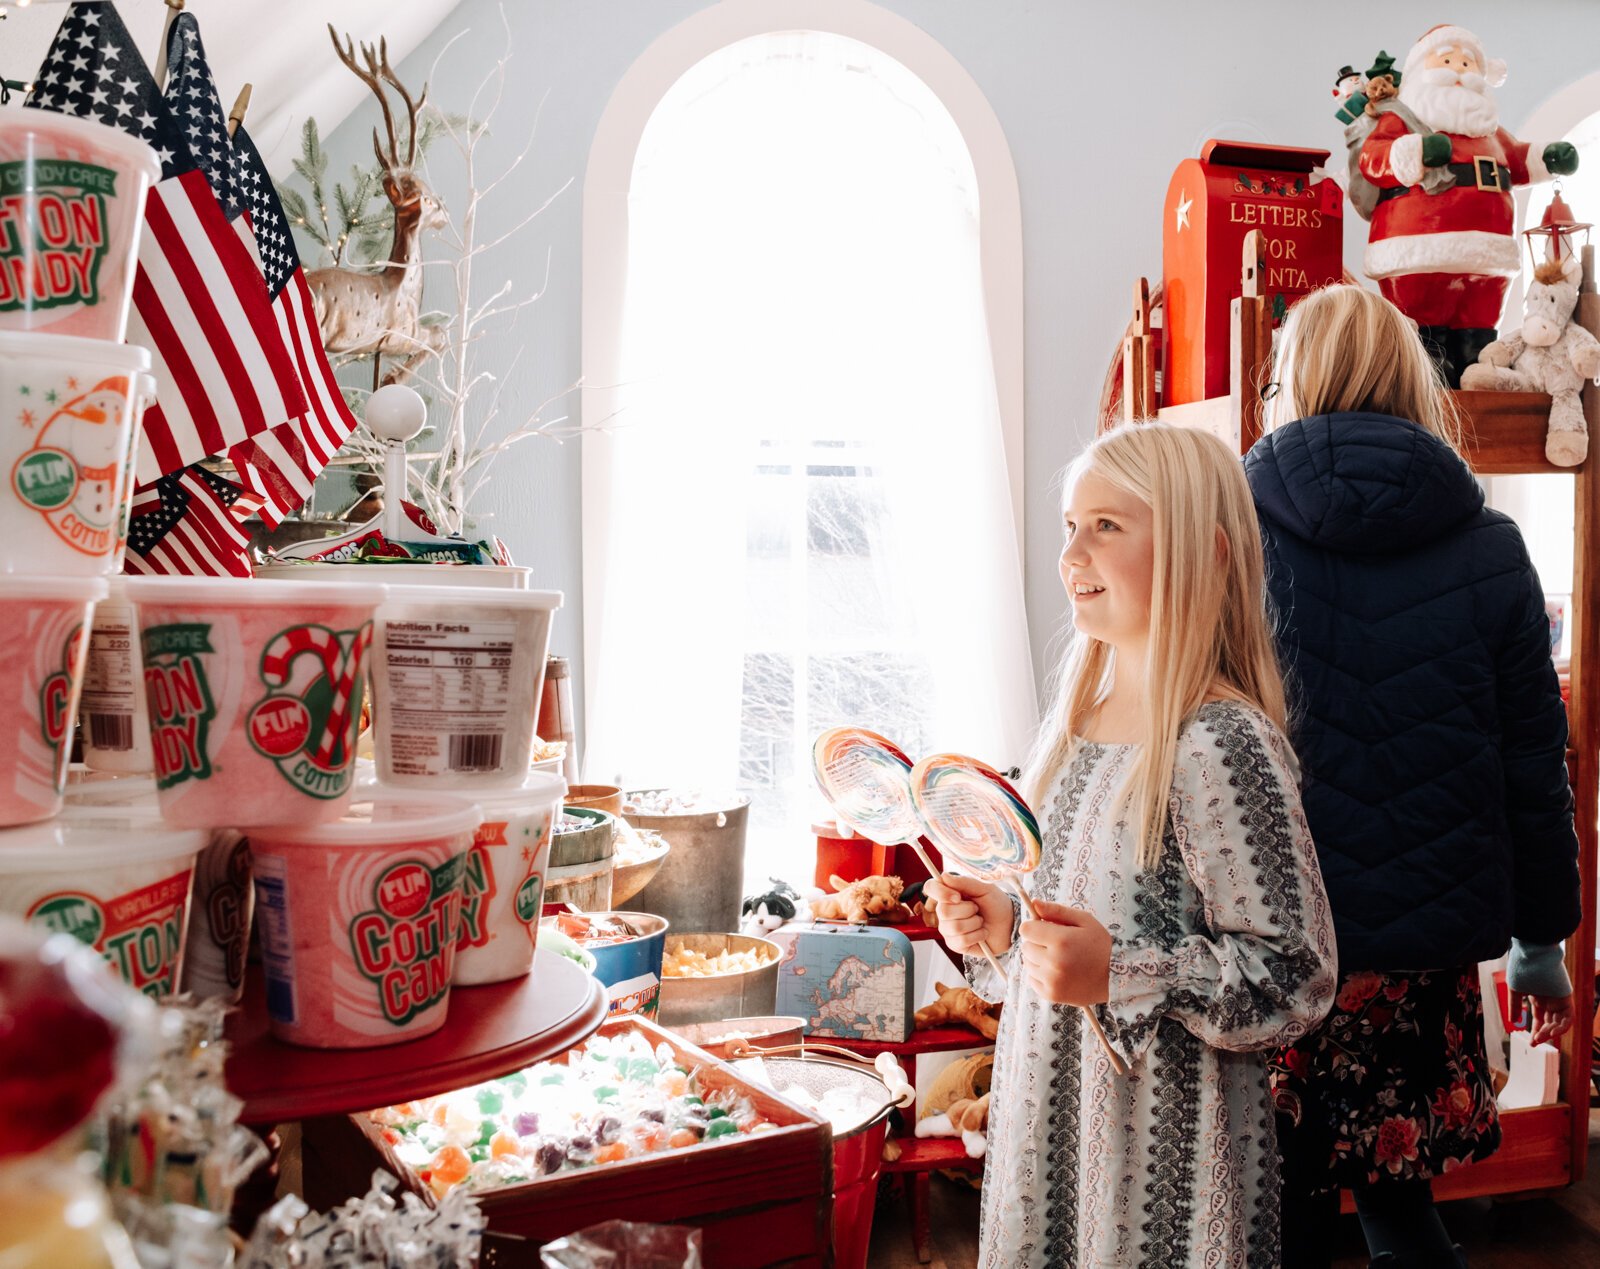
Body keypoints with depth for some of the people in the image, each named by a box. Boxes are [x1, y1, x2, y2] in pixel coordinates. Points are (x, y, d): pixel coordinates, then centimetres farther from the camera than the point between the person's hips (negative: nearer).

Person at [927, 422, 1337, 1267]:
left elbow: (1293, 979, -19)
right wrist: (1001, 928, 1)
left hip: (1162, 1157, -7)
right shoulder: (1074, 723, 5)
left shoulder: (1222, 744, -19)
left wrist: (1118, 976, -27)